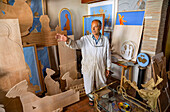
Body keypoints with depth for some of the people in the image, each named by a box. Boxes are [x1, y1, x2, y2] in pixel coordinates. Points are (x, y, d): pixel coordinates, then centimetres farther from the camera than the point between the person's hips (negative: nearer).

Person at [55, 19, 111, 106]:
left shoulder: (105, 40, -5)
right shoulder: (85, 39, -9)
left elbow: (108, 55, -1)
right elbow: (75, 44, -25)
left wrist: (108, 68, 3)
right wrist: (67, 40, -46)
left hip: (100, 67, 1)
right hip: (88, 67, -1)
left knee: (101, 83, 21)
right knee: (89, 83, 17)